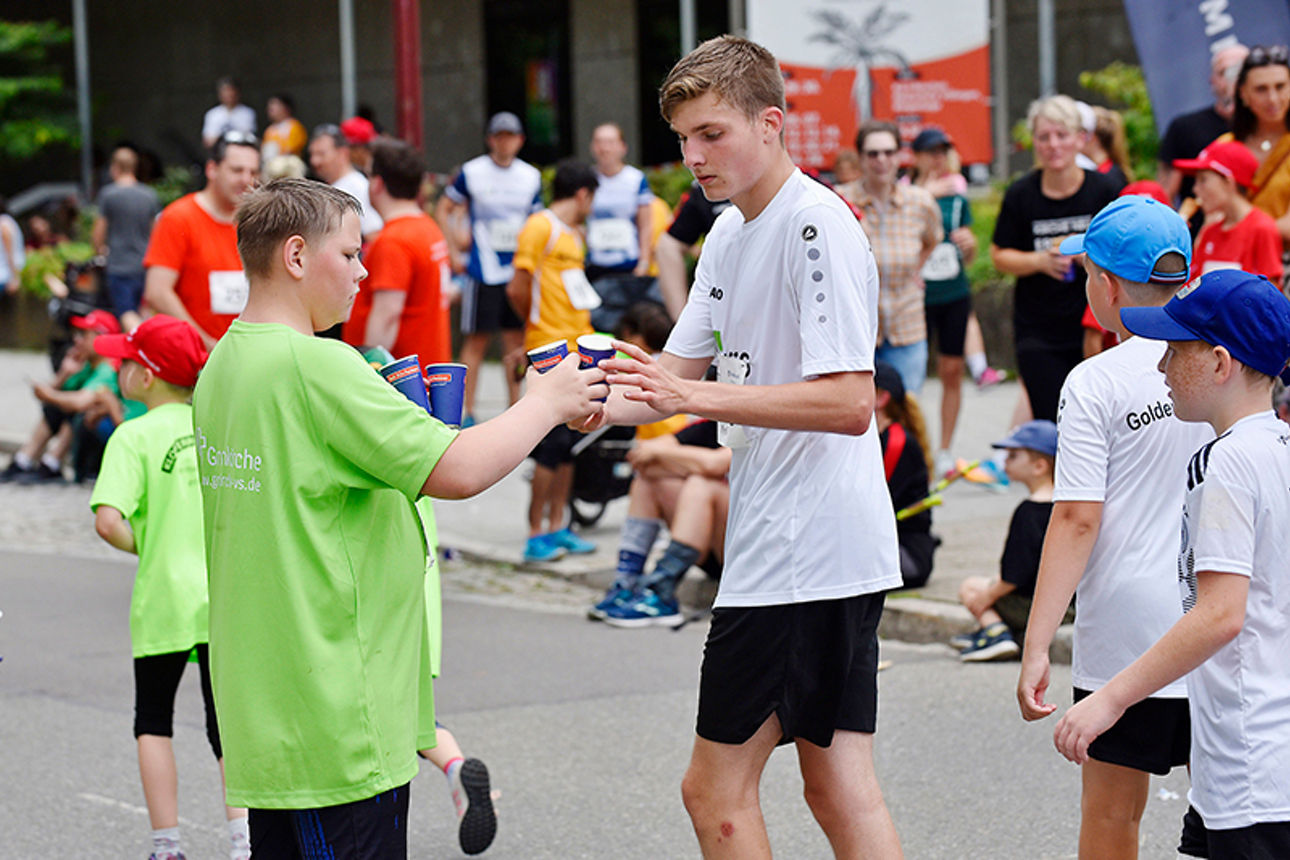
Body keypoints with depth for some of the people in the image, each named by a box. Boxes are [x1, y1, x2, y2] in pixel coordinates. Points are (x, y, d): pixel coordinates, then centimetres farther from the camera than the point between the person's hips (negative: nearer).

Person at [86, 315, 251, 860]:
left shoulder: (135, 437, -9)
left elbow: (109, 521, -20)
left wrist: (144, 547, -2)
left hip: (165, 601, -3)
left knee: (153, 721, 14)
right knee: (227, 724, 12)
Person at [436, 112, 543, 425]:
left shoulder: (531, 176, 9)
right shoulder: (471, 172, -2)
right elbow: (442, 210, 6)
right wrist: (454, 245, -4)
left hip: (518, 270, 4)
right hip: (483, 270, -3)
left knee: (516, 341, 6)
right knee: (476, 341, -2)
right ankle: (468, 412, 4)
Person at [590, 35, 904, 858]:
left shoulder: (817, 227, -15)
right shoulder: (731, 232, 16)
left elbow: (850, 403, -23)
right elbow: (680, 370, 17)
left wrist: (695, 398, -26)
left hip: (800, 555, -10)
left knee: (715, 789, -4)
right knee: (839, 787, 9)